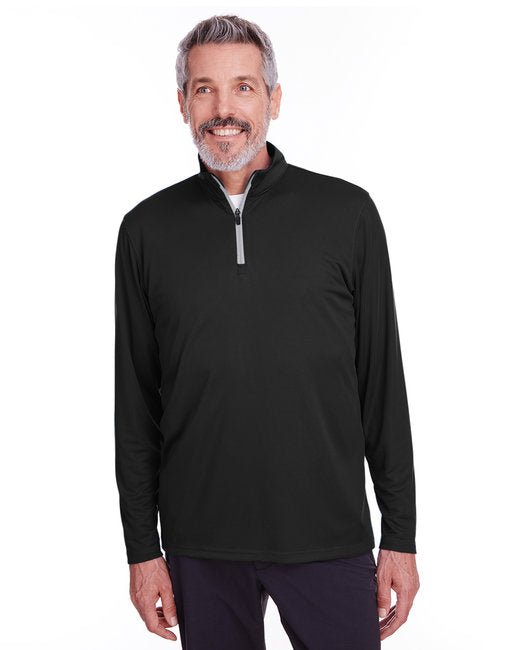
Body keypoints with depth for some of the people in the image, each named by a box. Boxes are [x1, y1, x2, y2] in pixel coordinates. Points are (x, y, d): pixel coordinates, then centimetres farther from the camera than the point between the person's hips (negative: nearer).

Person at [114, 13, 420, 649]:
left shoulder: (346, 213, -2)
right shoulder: (148, 229, 2)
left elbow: (383, 383, 1)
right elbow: (136, 402, 5)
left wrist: (401, 537, 0)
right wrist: (142, 548, 4)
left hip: (329, 536, -1)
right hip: (199, 543, 1)